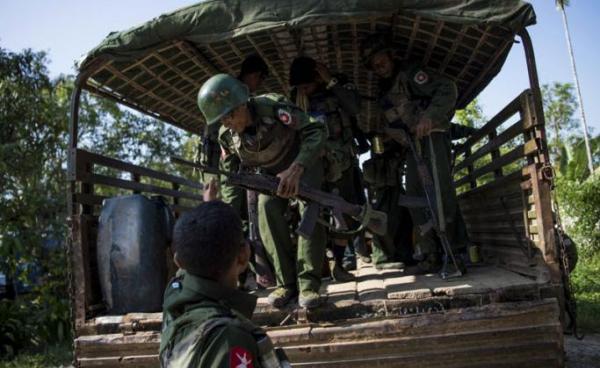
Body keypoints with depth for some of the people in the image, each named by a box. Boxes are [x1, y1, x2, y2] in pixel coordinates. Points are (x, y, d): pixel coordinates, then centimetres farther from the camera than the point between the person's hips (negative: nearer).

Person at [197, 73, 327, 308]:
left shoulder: (272, 106, -33)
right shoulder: (227, 136, -18)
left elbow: (316, 132, -36)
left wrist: (295, 169, -48)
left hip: (303, 161, -3)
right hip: (271, 172, 4)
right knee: (266, 207, -22)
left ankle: (308, 282, -22)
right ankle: (286, 282, -16)